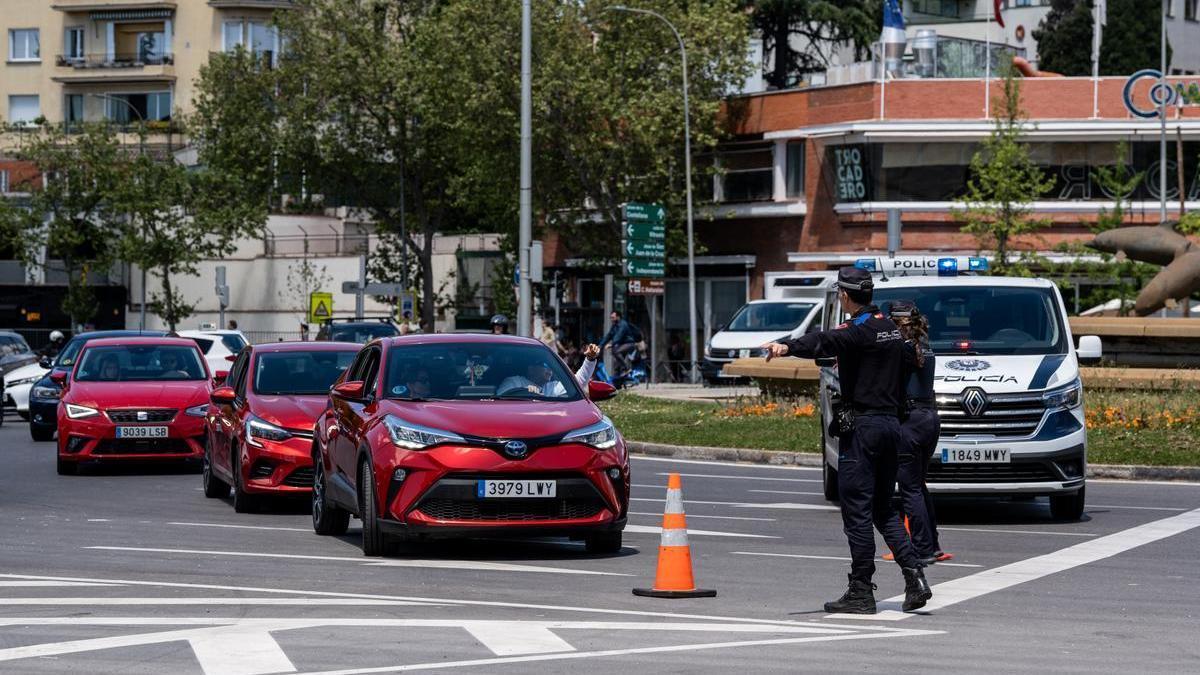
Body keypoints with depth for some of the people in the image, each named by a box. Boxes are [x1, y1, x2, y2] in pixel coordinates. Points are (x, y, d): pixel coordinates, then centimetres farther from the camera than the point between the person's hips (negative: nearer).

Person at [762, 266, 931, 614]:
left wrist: (786, 346, -50)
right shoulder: (890, 328, 14)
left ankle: (861, 592, -3)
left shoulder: (858, 331, -13)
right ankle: (914, 576, 3)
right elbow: (907, 362, 28)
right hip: (891, 422, 9)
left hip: (862, 426, -9)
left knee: (857, 510, -4)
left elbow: (824, 341, -32)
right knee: (884, 509, 16)